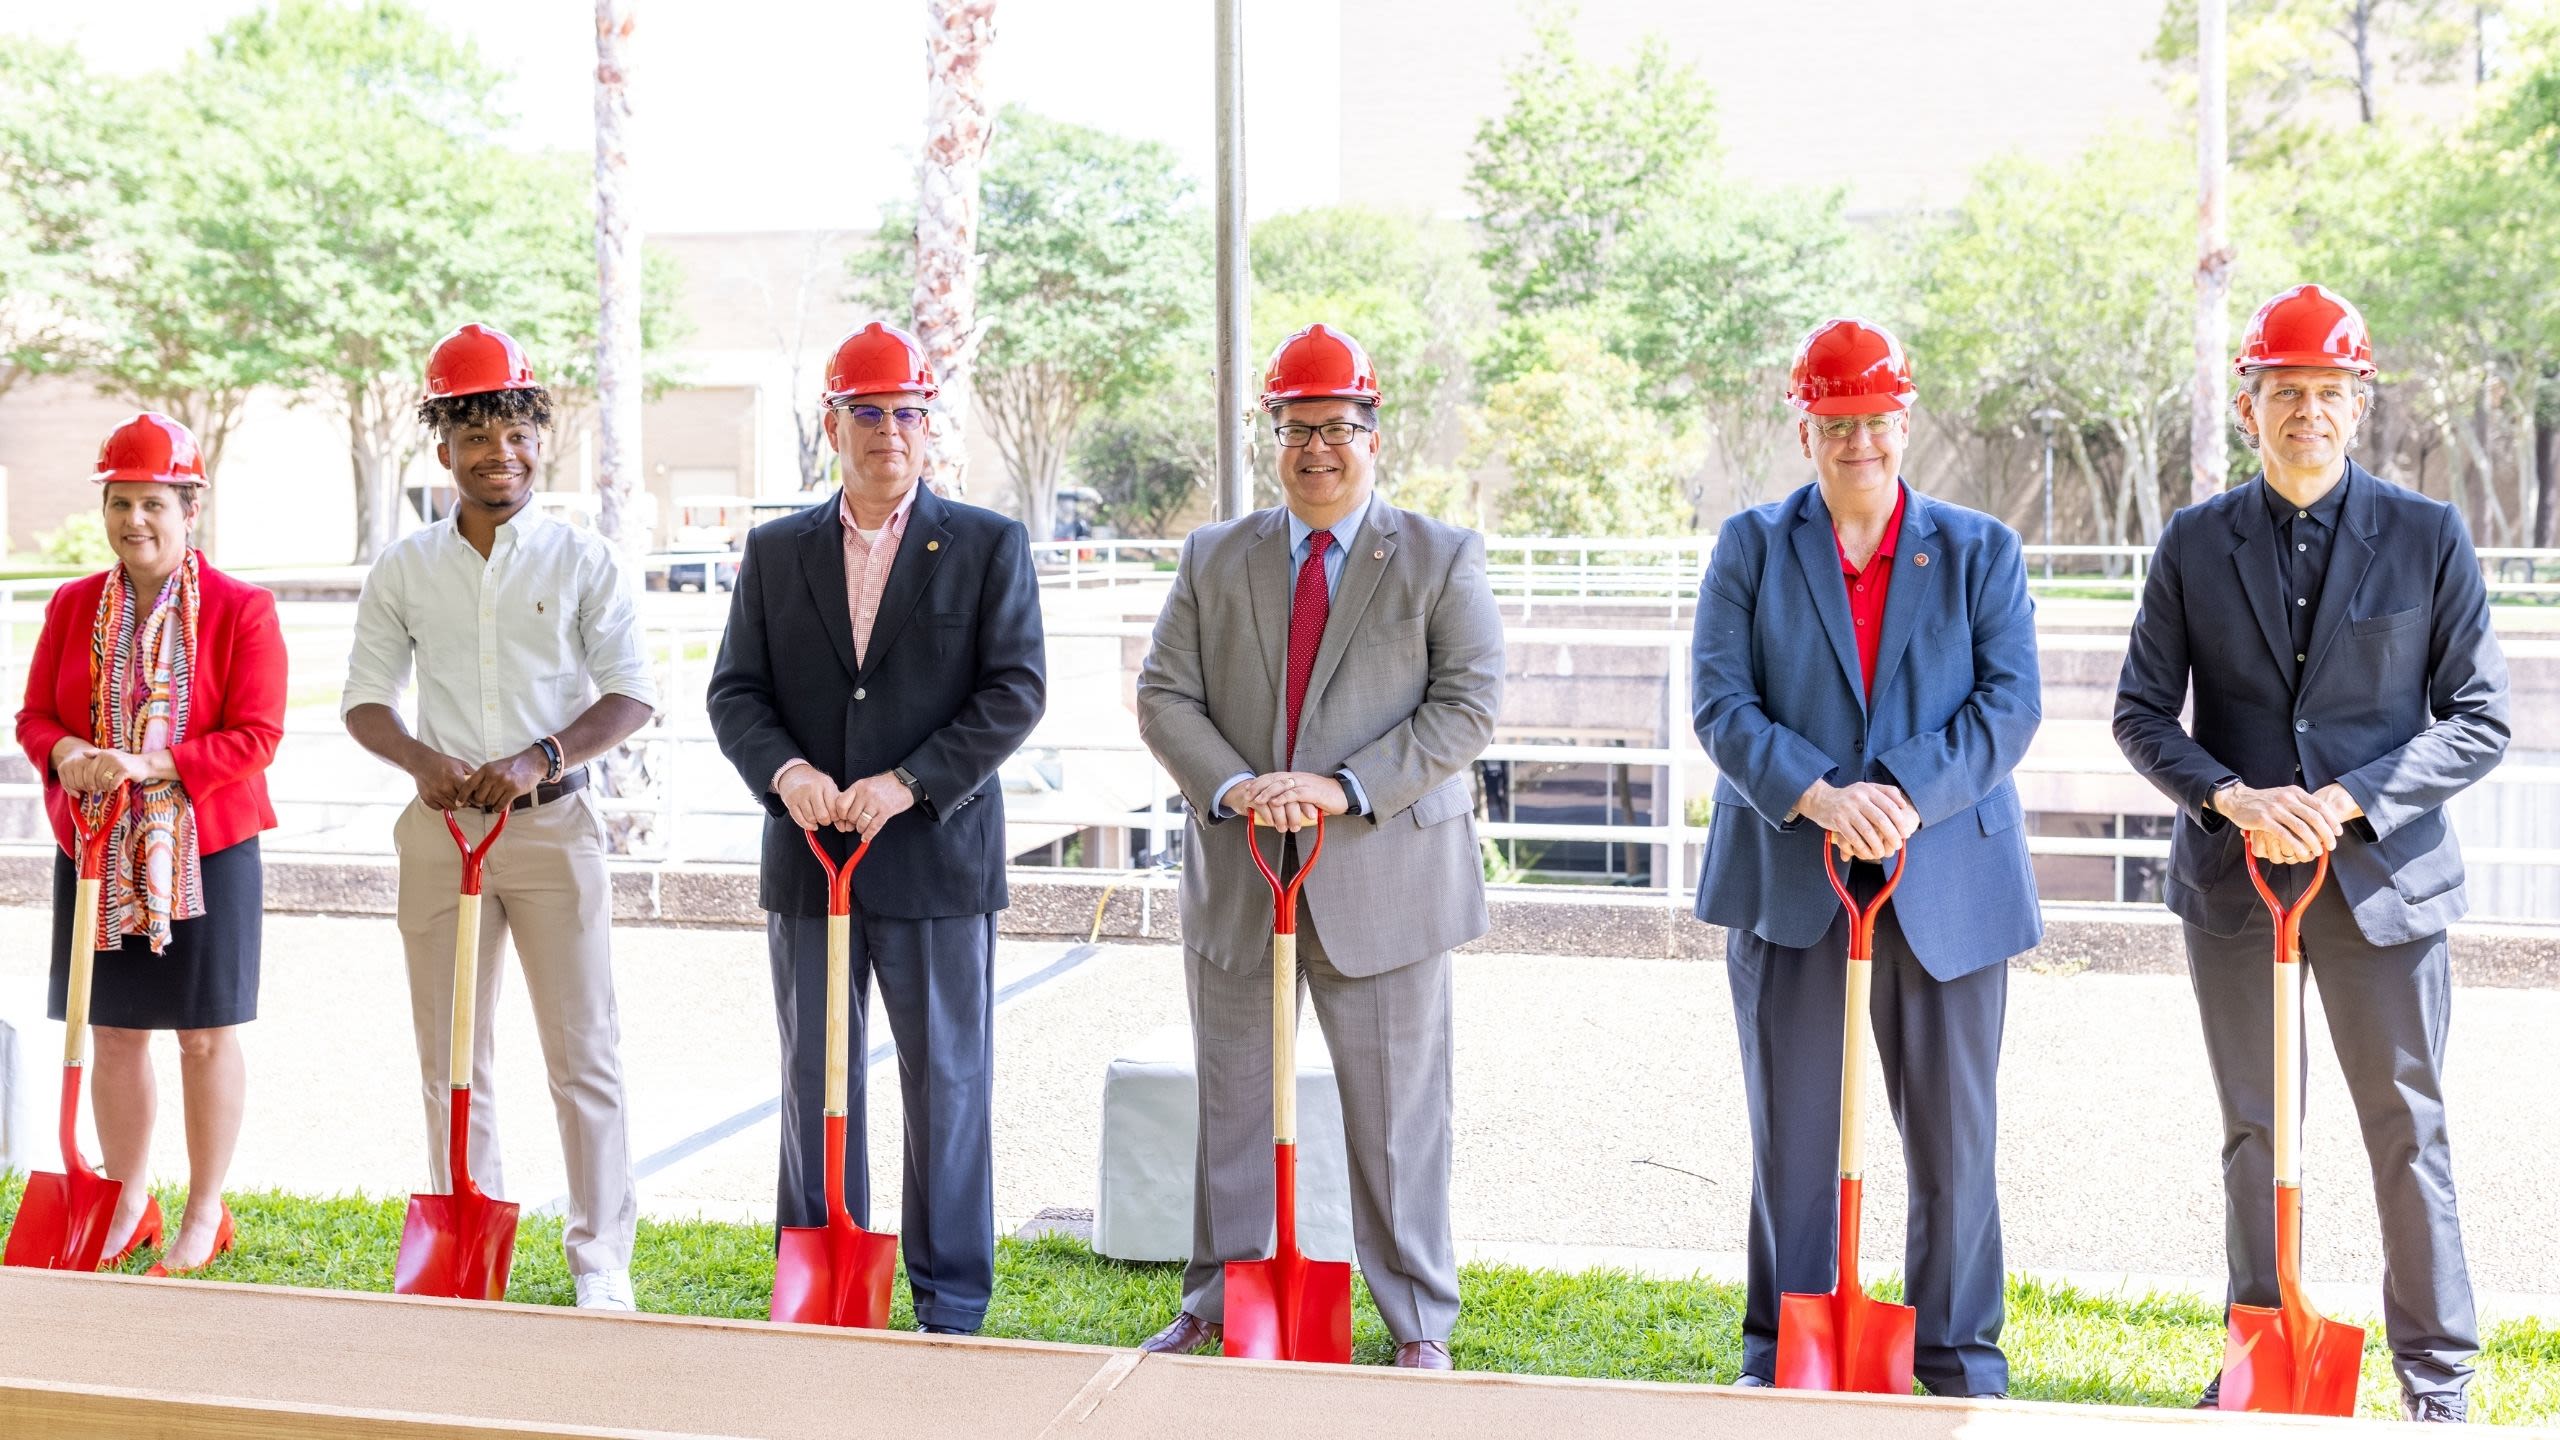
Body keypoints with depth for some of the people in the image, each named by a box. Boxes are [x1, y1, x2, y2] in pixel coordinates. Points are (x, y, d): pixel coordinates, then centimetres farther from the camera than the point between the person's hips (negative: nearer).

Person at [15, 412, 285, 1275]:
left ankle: (205, 1213, 17)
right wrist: (66, 753, -15)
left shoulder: (242, 611, -6)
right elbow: (35, 715, 9)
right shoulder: (73, 607, 7)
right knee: (114, 1033, 11)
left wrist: (150, 764, -23)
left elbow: (256, 736, -12)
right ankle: (128, 1207, 25)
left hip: (207, 849, -4)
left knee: (207, 1035, 4)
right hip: (95, 849, 4)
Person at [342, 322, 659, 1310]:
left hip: (553, 823, -2)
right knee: (450, 1054, 8)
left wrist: (539, 758, -20)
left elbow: (631, 694, -5)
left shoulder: (585, 561, 1)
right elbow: (365, 697, 7)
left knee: (585, 1053, -1)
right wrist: (422, 759, -13)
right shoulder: (403, 570, 7)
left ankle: (600, 1262, 7)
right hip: (440, 825, 3)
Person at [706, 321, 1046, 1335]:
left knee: (947, 1087, 3)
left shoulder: (989, 546, 1)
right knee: (813, 1084, 10)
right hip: (806, 862, 3)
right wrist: (783, 770, -14)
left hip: (938, 860, -3)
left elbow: (1016, 692, -6)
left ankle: (951, 1305, 14)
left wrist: (908, 782, -16)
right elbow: (734, 691, 6)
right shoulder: (775, 551, 10)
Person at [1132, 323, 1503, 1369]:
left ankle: (1418, 1324, 16)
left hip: (1383, 874, -3)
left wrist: (1344, 789, -17)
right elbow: (1164, 695, 4)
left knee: (1397, 1111, 3)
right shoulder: (1213, 559, 10)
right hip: (1236, 872, 3)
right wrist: (1232, 787, -14)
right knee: (1231, 1106, 11)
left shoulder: (1442, 559, 2)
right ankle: (1215, 1306, 24)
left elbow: (1467, 703, -7)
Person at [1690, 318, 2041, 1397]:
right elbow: (1721, 705, -3)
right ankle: (1780, 1352, 18)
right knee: (1790, 1136, 6)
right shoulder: (1750, 548, 7)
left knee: (1955, 1138, 7)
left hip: (1948, 883, 1)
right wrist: (1817, 795, -19)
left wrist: (1907, 792, -18)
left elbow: (2010, 703, -3)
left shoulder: (1980, 551, 9)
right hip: (1789, 886, 0)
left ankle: (1959, 1355, 20)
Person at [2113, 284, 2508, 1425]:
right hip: (2232, 879, 2)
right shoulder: (2193, 543, 3)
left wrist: (2351, 800, -15)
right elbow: (2142, 712, 3)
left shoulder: (2429, 536, 0)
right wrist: (2232, 797, -14)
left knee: (2409, 1130, 5)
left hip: (2383, 875, -1)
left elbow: (2478, 721, -2)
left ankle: (2437, 1376, 18)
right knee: (2252, 1131, 10)